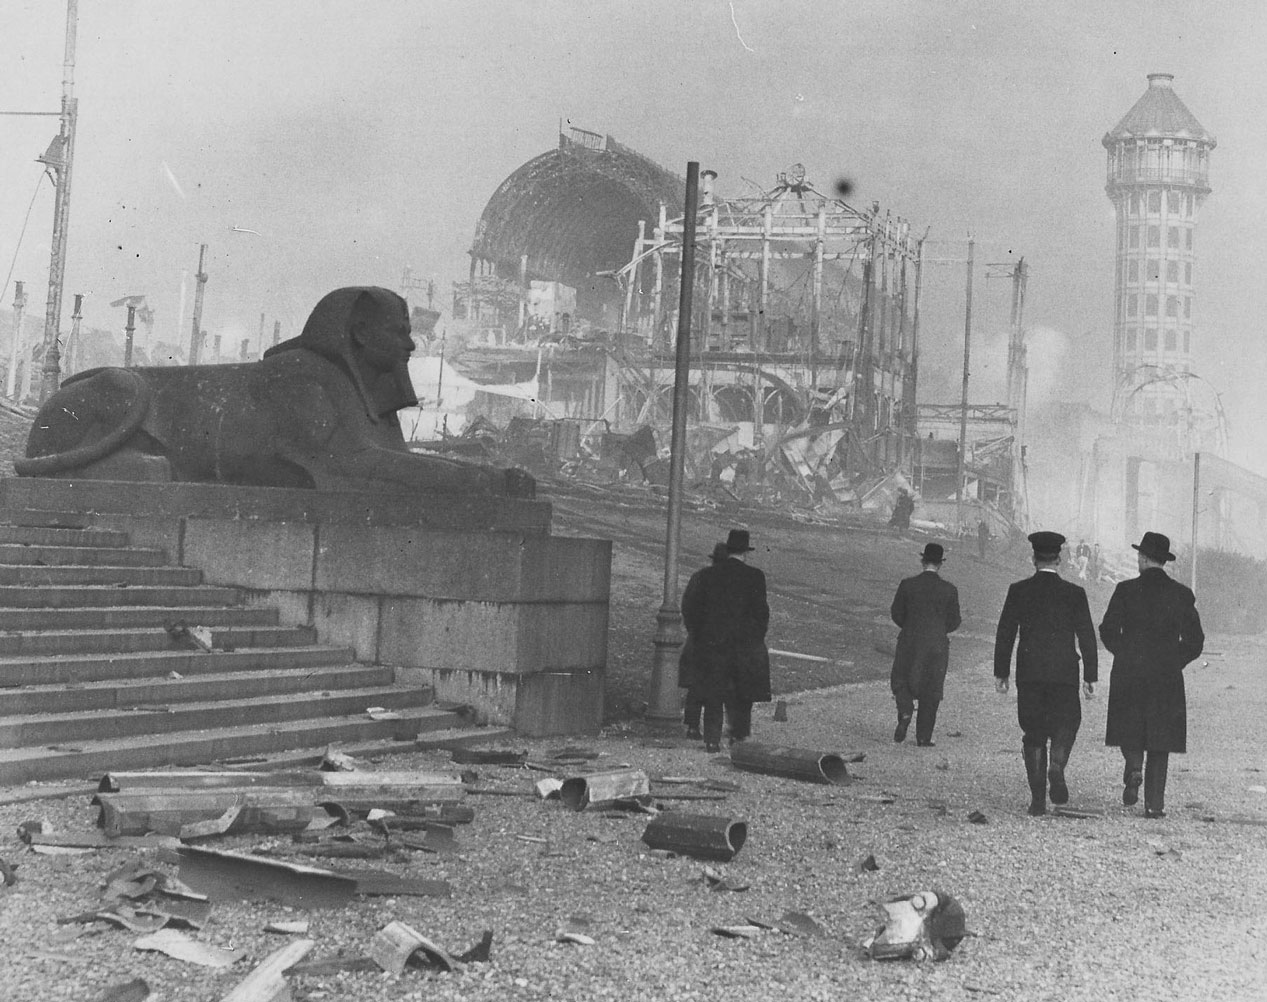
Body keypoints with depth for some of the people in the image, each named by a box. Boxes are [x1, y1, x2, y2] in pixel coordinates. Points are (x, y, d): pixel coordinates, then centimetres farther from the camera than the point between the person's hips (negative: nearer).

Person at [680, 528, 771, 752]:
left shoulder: (706, 575, 2)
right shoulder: (754, 577, -7)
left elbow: (689, 608, 3)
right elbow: (761, 610, -8)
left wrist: (696, 636, 11)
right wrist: (758, 637, 5)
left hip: (711, 643, 2)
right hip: (745, 645, -2)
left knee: (713, 695, 8)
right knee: (742, 697, 12)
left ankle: (712, 740, 5)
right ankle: (739, 736, 13)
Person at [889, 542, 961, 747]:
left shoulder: (907, 585, -7)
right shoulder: (949, 590, -6)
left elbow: (896, 614, 0)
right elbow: (953, 622, 0)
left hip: (909, 643, 0)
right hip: (937, 646, 0)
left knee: (901, 681, 18)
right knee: (930, 692, 10)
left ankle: (905, 712, -9)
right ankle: (924, 737, 10)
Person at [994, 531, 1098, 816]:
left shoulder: (1018, 591, 1)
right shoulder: (1074, 593, 0)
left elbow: (1005, 633, 2)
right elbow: (1087, 637, 0)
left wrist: (1001, 672, 8)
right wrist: (1091, 676, 5)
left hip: (1029, 674, 1)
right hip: (1064, 673, -1)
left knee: (1033, 733, 6)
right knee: (1066, 723, 15)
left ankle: (1037, 798, 3)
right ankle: (1057, 766, -13)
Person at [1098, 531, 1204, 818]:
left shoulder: (1126, 590, -5)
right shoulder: (1181, 594, 0)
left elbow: (1108, 630, -5)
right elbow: (1195, 641, 1)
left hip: (1128, 675, -1)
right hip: (1167, 677, 1)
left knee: (1129, 729, 16)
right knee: (1160, 742, 7)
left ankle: (1134, 768, -11)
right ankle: (1155, 803, 4)